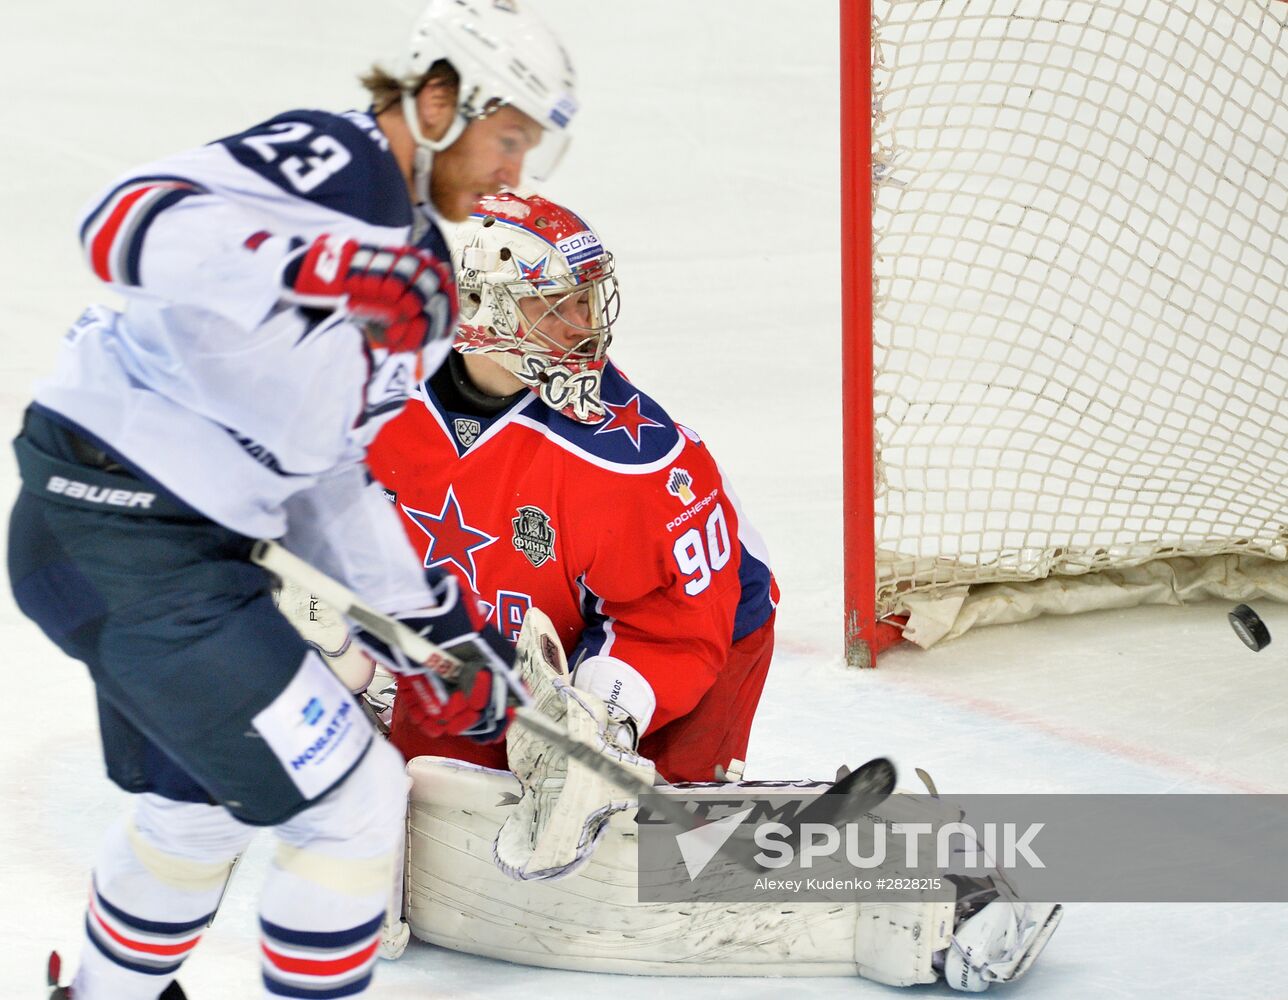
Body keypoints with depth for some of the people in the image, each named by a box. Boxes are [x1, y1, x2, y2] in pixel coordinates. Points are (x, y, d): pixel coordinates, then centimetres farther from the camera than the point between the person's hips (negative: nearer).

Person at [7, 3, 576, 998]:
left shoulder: (418, 272, 14)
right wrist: (314, 266, -43)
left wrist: (429, 622, 18)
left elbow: (325, 465, 20)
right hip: (118, 530, -11)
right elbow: (124, 223, -32)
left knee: (204, 797, 31)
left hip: (197, 539, 11)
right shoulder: (335, 161, -16)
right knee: (352, 796, -7)